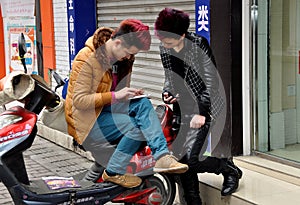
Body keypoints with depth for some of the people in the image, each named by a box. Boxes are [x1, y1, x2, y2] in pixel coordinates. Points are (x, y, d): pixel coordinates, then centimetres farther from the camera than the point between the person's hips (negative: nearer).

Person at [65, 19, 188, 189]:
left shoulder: (123, 59, 7)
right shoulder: (87, 59, -17)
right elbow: (79, 100, -21)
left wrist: (130, 93, -3)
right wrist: (115, 96, -27)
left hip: (107, 109, 7)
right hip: (88, 119, -7)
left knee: (143, 103, -22)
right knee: (137, 126, -27)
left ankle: (162, 157, -32)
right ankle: (113, 172, -14)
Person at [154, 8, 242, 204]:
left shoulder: (198, 45, -15)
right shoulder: (164, 50, 3)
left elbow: (212, 82, -15)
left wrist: (201, 112, -20)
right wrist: (167, 92, -3)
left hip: (204, 108, -6)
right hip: (181, 108, 7)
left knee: (190, 160, -17)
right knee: (182, 160, 2)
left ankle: (229, 168, 9)